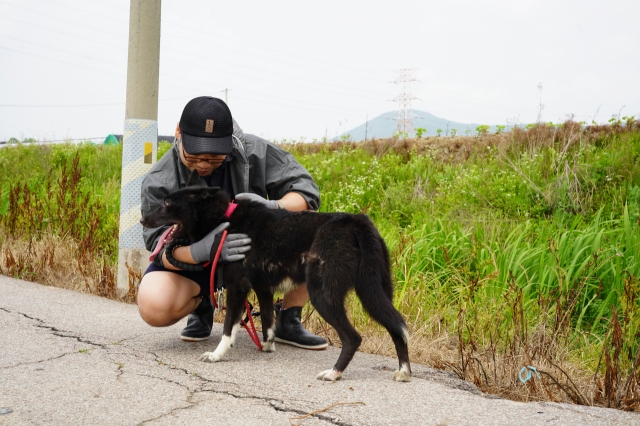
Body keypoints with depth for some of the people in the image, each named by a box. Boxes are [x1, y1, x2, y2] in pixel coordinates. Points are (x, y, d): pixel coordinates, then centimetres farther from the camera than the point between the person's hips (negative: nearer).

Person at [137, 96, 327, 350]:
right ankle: (201, 304, 7)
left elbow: (305, 189, -17)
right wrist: (203, 250, -49)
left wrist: (274, 207, -42)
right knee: (154, 307, -33)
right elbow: (160, 246, -26)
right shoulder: (159, 183, -21)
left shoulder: (253, 152, -18)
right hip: (194, 259, -1)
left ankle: (288, 321, -7)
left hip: (255, 249, 2)